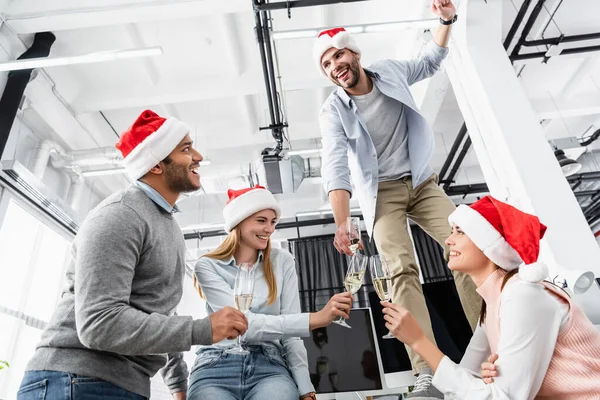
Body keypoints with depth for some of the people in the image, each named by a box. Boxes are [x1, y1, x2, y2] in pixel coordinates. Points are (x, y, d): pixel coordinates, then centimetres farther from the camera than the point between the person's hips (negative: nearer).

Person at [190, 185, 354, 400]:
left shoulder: (282, 261, 5)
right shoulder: (208, 266, -3)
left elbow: (290, 331, 4)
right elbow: (242, 324, -16)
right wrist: (316, 318, -24)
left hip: (269, 367, 1)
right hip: (217, 369, -1)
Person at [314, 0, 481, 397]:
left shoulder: (390, 70, 0)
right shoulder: (333, 111, -11)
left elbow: (430, 62, 22)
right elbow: (336, 170, -23)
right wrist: (342, 223, -36)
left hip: (423, 182, 3)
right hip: (382, 194, -3)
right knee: (403, 269, -20)